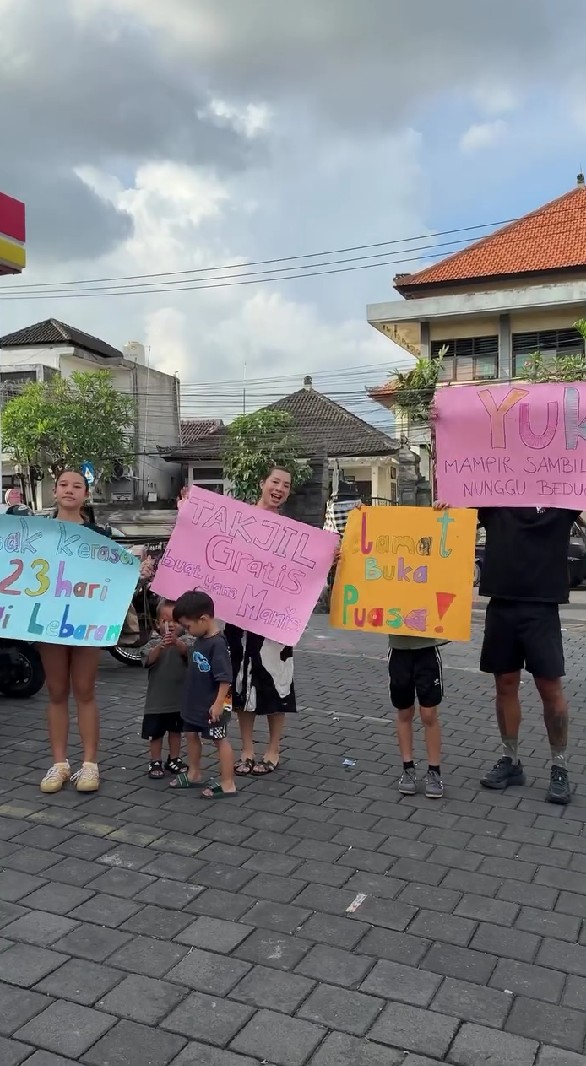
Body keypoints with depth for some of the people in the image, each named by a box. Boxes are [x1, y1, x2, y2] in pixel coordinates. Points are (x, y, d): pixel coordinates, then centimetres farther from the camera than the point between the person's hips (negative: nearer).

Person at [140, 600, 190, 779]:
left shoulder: (184, 642, -5)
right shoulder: (153, 643, -6)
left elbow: (188, 653, -26)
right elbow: (148, 659, -23)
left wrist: (176, 642, -48)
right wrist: (161, 646, -43)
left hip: (179, 697, 1)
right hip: (157, 699, -1)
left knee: (176, 730, 17)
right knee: (155, 732, 7)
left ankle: (174, 759, 32)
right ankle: (155, 762, 22)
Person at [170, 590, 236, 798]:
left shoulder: (217, 644, -25)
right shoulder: (200, 640, 3)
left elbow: (225, 678, -26)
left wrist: (219, 703, -26)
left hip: (211, 706, -10)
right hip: (194, 703, 10)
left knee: (220, 740, 1)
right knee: (191, 735, 21)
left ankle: (228, 784, 12)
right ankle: (194, 774, 39)